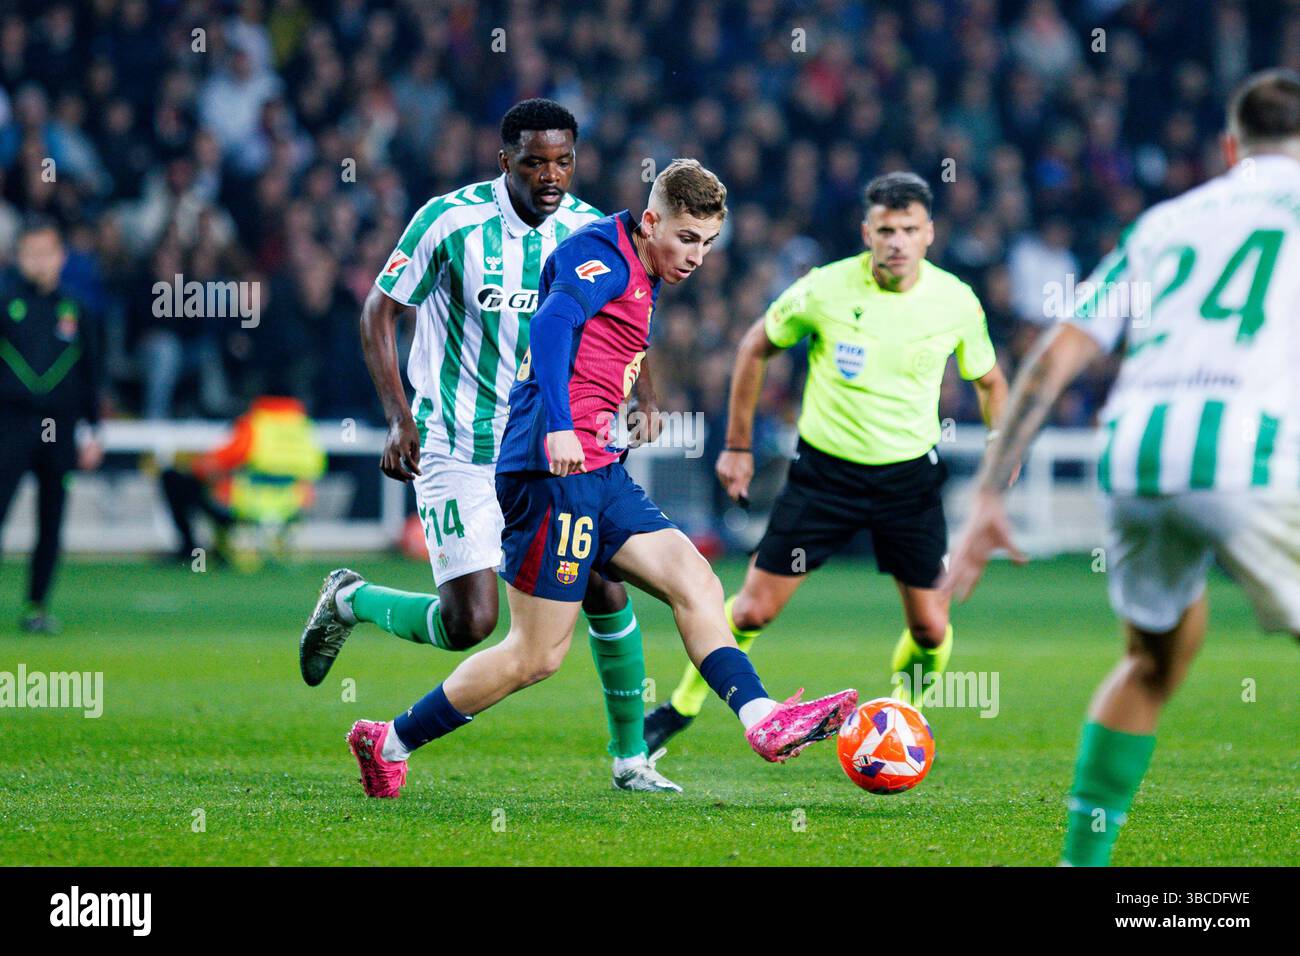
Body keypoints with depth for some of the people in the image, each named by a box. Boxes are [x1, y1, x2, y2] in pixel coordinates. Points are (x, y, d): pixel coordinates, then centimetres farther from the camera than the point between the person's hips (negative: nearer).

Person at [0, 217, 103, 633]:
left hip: (59, 428, 3)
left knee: (52, 521, 6)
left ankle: (38, 605, 16)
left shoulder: (74, 310, 9)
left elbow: (91, 373, 15)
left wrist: (93, 431, 13)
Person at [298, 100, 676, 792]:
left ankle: (631, 757, 9)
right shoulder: (451, 221, -13)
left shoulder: (588, 229, 0)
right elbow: (379, 310, -6)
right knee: (468, 624, -11)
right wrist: (399, 418, -15)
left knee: (606, 592, -6)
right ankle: (349, 601, 19)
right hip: (458, 451, -4)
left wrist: (643, 393, -1)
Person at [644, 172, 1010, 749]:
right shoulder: (825, 290, -13)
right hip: (825, 470, -1)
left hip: (910, 476, 1)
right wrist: (738, 445, 5)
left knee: (931, 629, -1)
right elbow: (756, 347, 3)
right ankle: (682, 707, 20)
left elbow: (988, 381, 11)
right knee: (754, 609, -3)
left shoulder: (956, 302, -8)